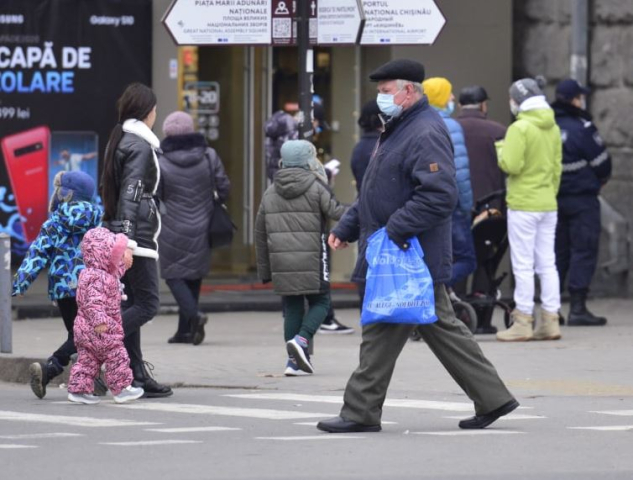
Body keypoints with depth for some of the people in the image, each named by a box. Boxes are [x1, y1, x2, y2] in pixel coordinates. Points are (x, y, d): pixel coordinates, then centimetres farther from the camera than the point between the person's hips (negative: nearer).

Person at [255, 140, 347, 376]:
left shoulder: (270, 193, 13)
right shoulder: (316, 188, -3)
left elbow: (260, 233, 15)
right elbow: (336, 212, -13)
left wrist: (264, 269, 20)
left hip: (281, 262, 4)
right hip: (311, 259, -4)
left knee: (292, 306, 10)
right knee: (320, 302, 8)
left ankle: (294, 360, 6)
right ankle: (301, 339, -15)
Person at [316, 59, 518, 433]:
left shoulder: (426, 135, -17)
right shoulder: (400, 129, 18)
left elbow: (441, 195, -27)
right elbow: (376, 193, 26)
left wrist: (394, 230, -25)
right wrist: (347, 227, 18)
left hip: (409, 258, -11)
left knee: (382, 332, -4)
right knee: (442, 329, 12)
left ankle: (361, 413, 2)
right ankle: (493, 398, 15)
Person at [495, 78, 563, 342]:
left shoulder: (520, 129, -13)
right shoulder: (553, 128, 11)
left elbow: (511, 165, -19)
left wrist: (500, 151, 0)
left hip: (523, 205, -7)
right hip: (548, 205, 7)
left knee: (523, 265, -4)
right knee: (547, 263, 9)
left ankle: (523, 322, -3)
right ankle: (550, 320, 9)